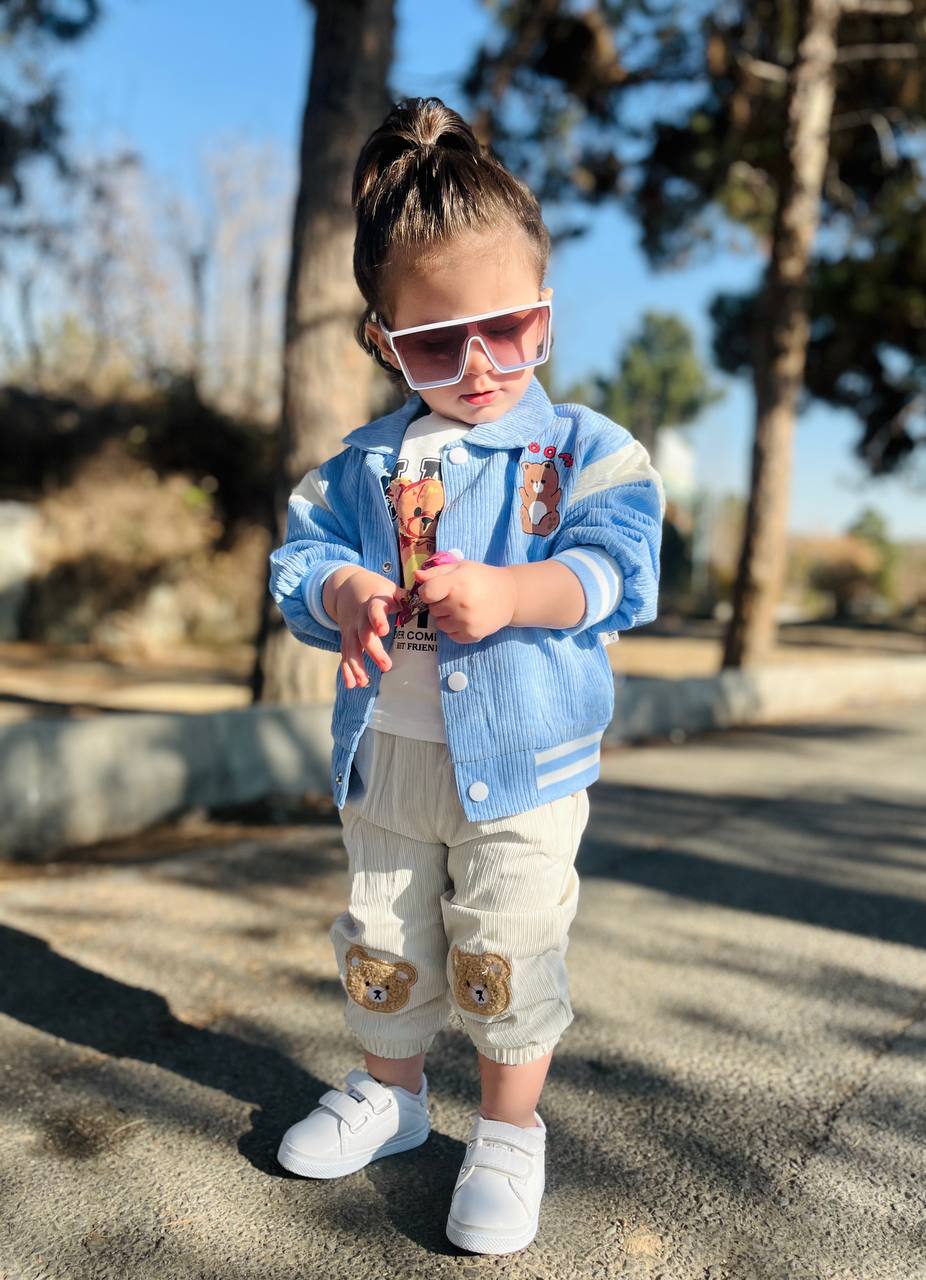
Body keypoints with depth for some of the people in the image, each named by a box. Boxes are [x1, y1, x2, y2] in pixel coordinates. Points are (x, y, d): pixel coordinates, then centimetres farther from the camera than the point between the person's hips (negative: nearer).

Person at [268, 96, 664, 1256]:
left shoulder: (581, 448, -4)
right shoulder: (366, 459, 5)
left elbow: (618, 567, -14)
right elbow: (300, 556, 2)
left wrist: (510, 593, -30)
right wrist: (347, 594, -21)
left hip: (523, 761, -4)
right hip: (387, 755, 4)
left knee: (506, 955, 4)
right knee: (382, 941, 19)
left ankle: (509, 1133, 28)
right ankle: (389, 1092, 43)